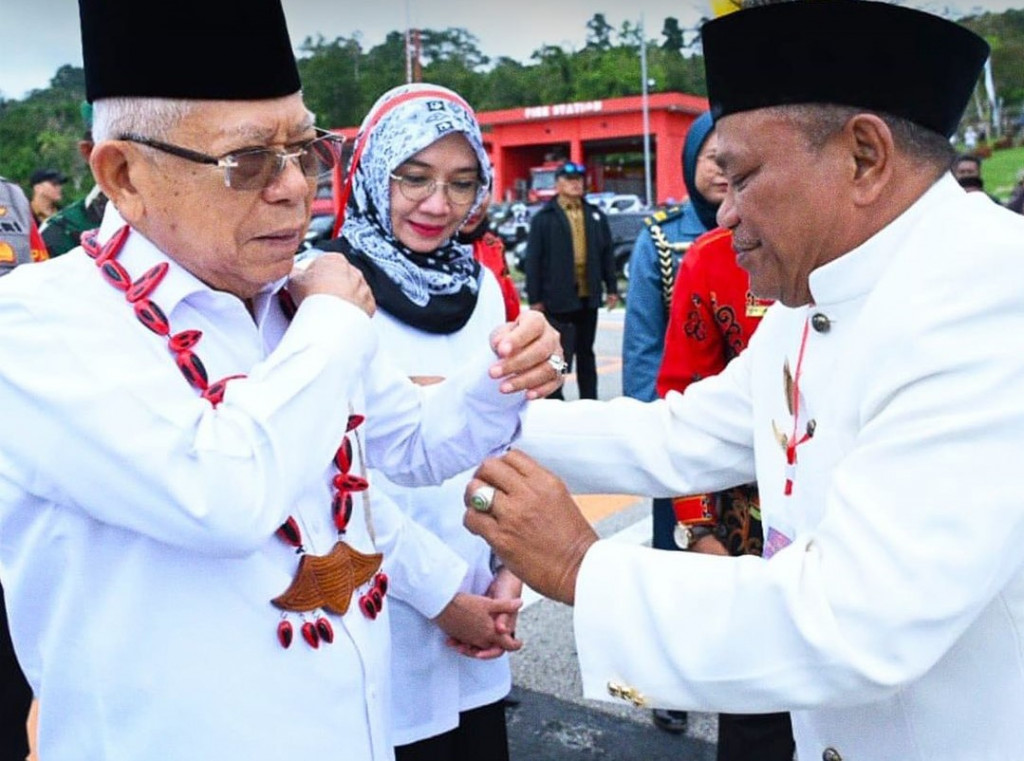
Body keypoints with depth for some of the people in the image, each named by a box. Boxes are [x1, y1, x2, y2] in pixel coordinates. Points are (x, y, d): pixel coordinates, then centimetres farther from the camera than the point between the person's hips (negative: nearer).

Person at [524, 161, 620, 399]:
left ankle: (589, 402, 24)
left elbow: (607, 254, 12)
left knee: (586, 353, 15)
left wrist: (611, 288, 8)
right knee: (559, 355, -2)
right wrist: (535, 298, -9)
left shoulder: (596, 215, 11)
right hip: (558, 299, -5)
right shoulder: (544, 218, -3)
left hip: (589, 297, 5)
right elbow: (533, 261, -6)